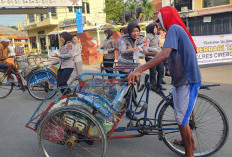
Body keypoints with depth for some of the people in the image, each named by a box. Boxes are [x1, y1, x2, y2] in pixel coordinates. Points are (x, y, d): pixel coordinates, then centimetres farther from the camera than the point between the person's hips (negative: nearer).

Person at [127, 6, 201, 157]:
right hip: (183, 79, 10)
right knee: (182, 114, 23)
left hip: (187, 81, -10)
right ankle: (190, 141, 42)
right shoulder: (179, 29, 15)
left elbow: (165, 54, -31)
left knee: (182, 118, -2)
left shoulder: (174, 29, -16)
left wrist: (139, 70, -37)